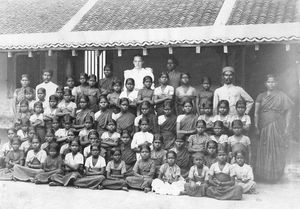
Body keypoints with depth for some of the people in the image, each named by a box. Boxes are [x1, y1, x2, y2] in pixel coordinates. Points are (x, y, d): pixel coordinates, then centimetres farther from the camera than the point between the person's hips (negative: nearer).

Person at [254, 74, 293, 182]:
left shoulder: (282, 96, 3)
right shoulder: (261, 96, 7)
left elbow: (288, 111, 0)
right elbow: (256, 113, 7)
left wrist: (287, 127, -6)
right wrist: (256, 127, 1)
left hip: (278, 128, -1)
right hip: (264, 128, 1)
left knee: (277, 151, 2)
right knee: (264, 151, 3)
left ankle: (276, 175, 14)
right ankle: (264, 175, 14)